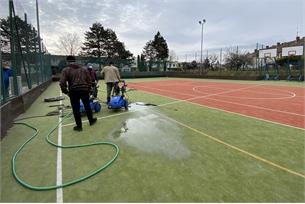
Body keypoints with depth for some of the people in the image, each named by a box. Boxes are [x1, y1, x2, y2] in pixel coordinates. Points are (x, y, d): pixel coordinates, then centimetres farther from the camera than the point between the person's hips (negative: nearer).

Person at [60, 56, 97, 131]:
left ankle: (79, 126, 15)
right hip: (84, 90, 3)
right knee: (87, 106, 19)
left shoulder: (66, 70, 0)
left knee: (76, 109, 7)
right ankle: (91, 121, 32)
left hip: (74, 91, -3)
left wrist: (65, 91, 2)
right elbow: (89, 80, 11)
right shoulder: (84, 69, 13)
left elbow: (62, 83, -11)